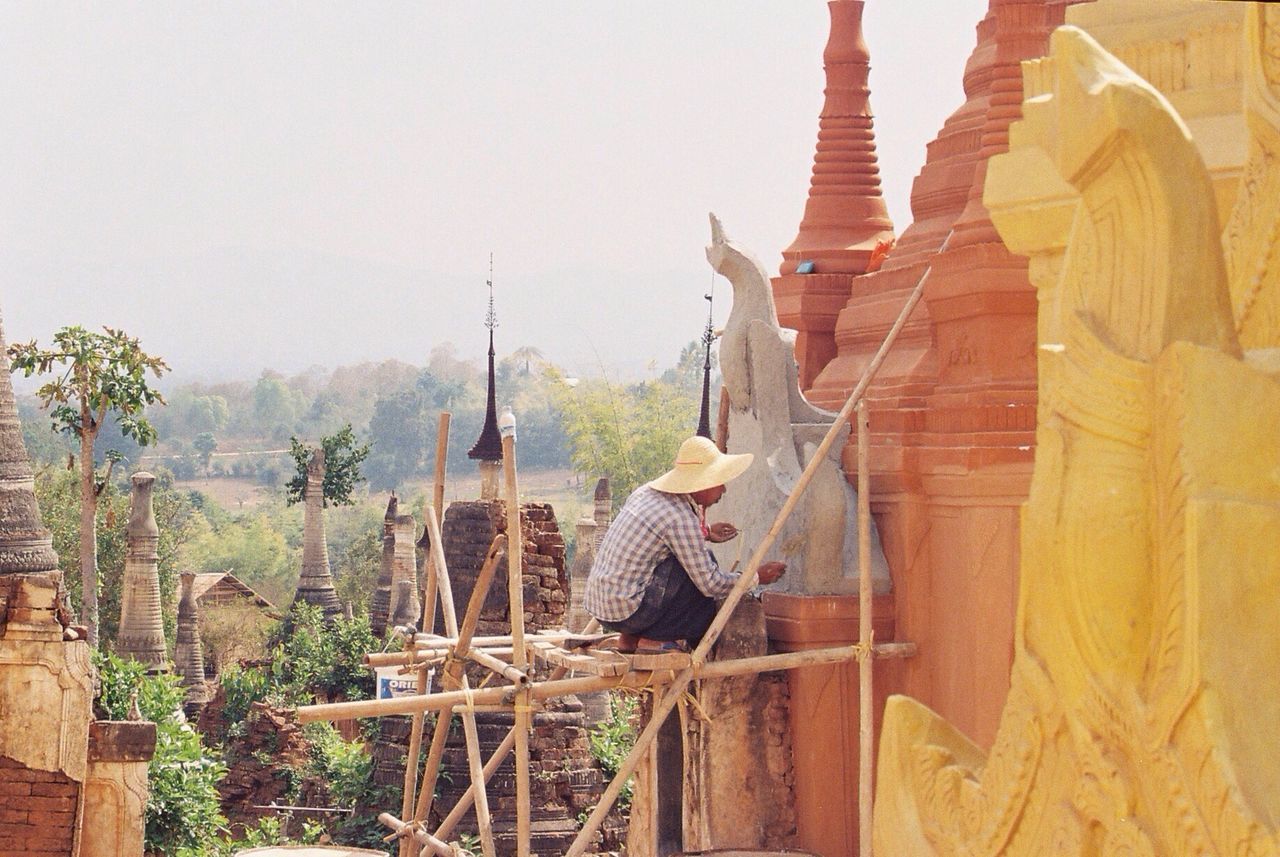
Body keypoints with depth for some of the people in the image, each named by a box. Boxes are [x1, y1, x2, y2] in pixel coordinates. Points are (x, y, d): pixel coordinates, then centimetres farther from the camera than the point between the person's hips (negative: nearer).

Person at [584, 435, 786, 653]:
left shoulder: (646, 493, 9)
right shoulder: (680, 518, -16)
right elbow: (710, 584, -14)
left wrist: (705, 533, 25)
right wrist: (757, 576, 0)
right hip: (627, 612, -9)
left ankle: (631, 638, 17)